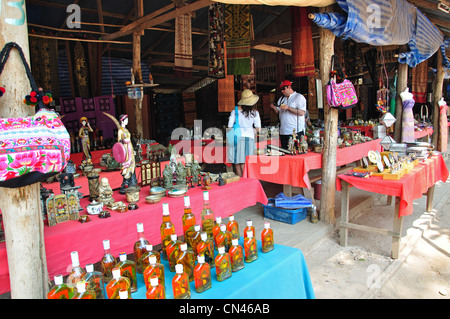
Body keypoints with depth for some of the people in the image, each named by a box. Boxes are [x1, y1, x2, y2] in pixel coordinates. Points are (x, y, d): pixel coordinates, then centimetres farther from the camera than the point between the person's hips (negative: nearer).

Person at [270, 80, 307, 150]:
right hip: (283, 132, 6)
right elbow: (278, 112, 21)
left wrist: (288, 108, -17)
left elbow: (302, 112, -13)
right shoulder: (281, 99, 20)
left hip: (296, 131, -6)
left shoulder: (299, 97, 0)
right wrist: (274, 107, 0)